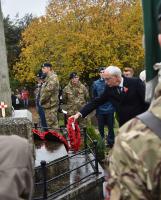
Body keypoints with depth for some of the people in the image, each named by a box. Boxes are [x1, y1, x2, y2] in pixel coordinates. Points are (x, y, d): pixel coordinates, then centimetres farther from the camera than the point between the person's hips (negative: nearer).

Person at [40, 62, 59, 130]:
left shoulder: (53, 77, -13)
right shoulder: (48, 78, 20)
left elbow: (48, 91, -21)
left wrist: (41, 100, -11)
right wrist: (41, 100, 12)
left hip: (51, 104, -10)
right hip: (48, 104, 10)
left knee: (52, 123, -8)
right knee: (49, 123, 14)